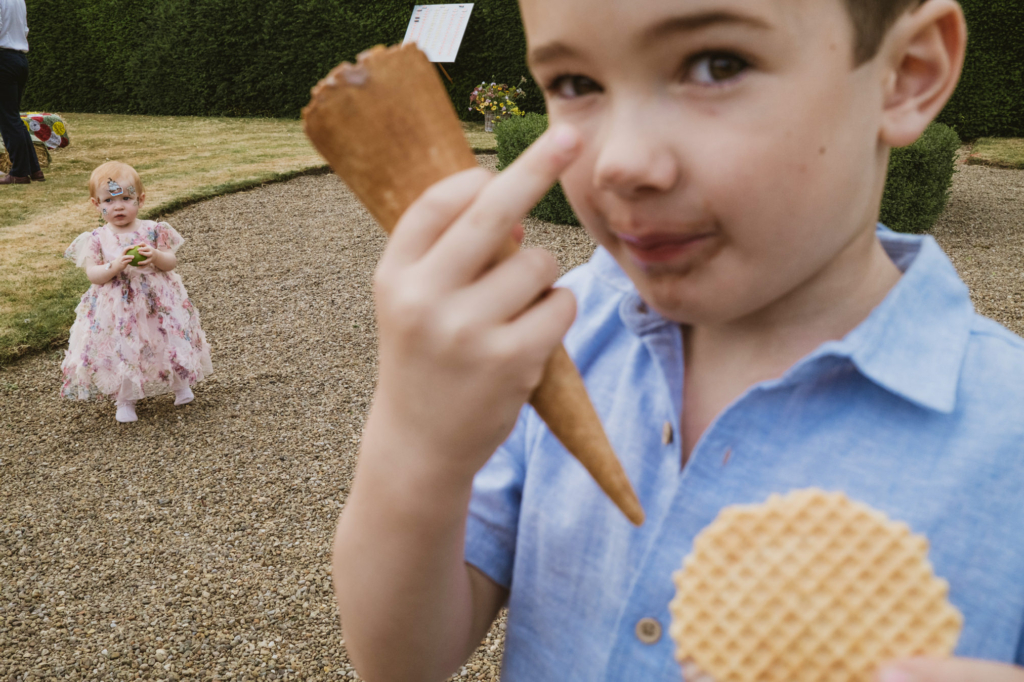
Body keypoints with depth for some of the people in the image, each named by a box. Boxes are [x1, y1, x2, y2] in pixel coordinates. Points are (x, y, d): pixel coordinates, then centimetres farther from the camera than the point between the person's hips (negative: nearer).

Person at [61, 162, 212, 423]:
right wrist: (116, 265, -25)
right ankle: (125, 400, 24)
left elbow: (172, 262, -1)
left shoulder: (153, 231, -2)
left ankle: (180, 384, 36)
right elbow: (93, 274, -8)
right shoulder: (96, 239, -4)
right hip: (116, 309, -1)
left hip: (157, 302, 1)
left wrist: (155, 256, -22)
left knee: (168, 343, 10)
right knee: (122, 352, 4)